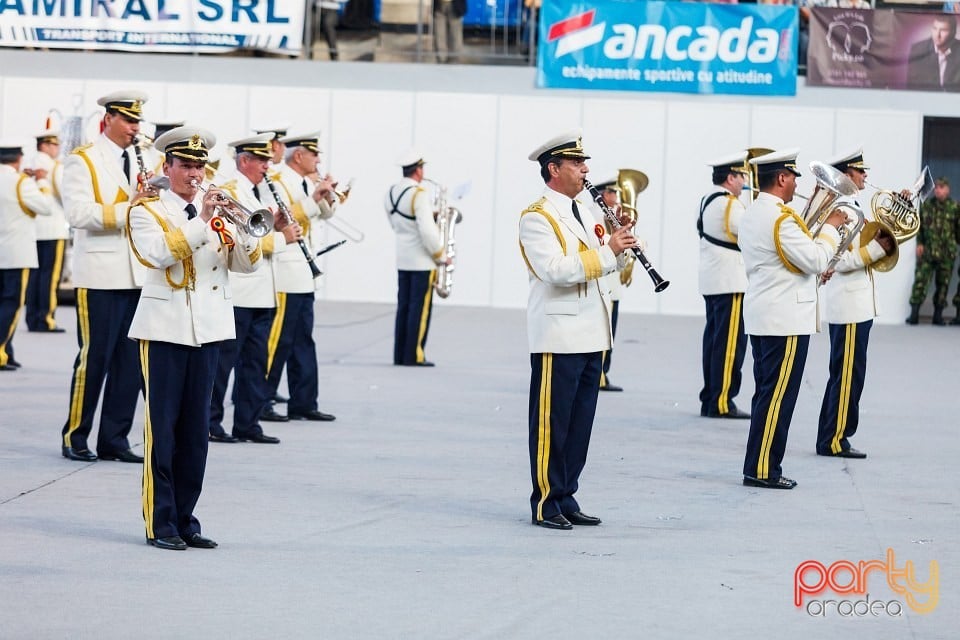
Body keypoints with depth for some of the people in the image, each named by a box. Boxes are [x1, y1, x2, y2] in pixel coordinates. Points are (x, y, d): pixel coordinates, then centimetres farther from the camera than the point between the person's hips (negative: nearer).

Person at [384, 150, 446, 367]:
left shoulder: (391, 193, 8)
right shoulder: (419, 194, -17)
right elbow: (427, 231, -22)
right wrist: (441, 255, -10)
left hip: (402, 259, 8)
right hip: (422, 260, -8)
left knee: (404, 306, 11)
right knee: (420, 308, -3)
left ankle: (400, 354, 12)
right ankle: (414, 356, -3)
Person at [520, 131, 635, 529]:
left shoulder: (583, 213, 17)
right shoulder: (537, 217, -10)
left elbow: (604, 265, 21)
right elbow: (555, 270, -23)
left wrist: (620, 245, 1)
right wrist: (608, 250, -22)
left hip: (590, 335, 8)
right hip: (558, 336, -8)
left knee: (580, 422, 10)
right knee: (551, 422, -2)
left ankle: (566, 498, 17)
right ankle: (545, 503, 4)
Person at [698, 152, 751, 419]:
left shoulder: (708, 200, 16)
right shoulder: (728, 204, -16)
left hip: (711, 281, 10)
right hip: (730, 281, -10)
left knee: (714, 338, 12)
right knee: (730, 343, -8)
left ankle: (710, 399, 15)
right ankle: (722, 402, -9)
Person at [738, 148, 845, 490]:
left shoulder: (752, 215, 14)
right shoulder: (780, 217, -17)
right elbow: (816, 260, -17)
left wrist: (816, 268, 13)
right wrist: (831, 227, -6)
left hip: (761, 317, 10)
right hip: (786, 320, -10)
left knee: (767, 394, 12)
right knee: (777, 397, -6)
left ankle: (760, 466, 14)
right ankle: (762, 469, -5)